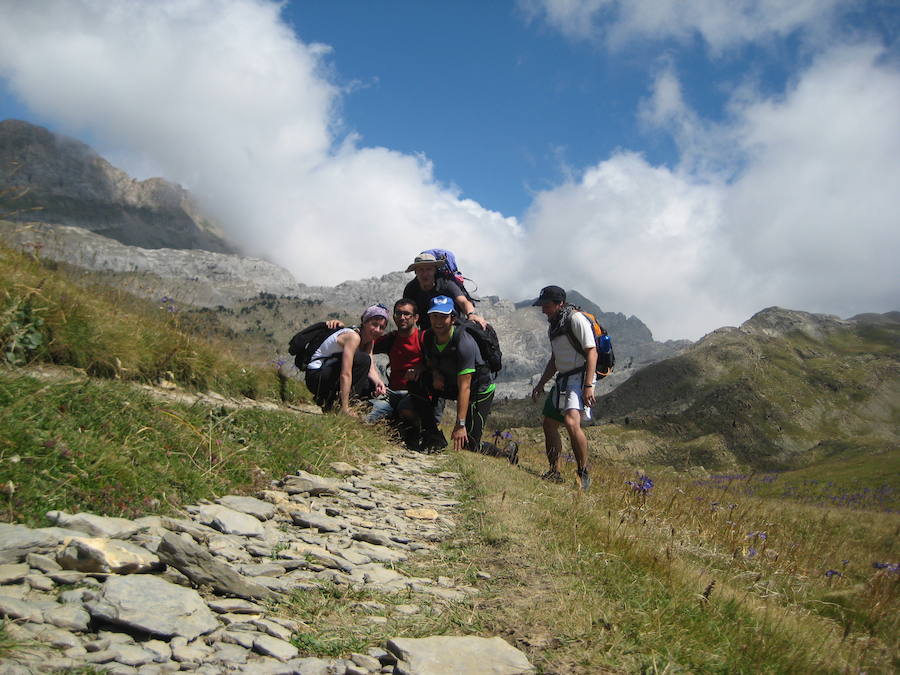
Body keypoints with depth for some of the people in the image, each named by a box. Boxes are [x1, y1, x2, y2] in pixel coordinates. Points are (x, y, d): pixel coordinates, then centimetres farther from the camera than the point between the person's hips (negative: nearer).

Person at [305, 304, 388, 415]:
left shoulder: (370, 341, 5)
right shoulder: (353, 336, -24)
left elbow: (371, 368, -2)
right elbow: (345, 374, -30)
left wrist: (378, 381, -25)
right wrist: (345, 408, -33)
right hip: (316, 376, -9)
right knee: (363, 359, -25)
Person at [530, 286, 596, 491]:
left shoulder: (576, 319, -11)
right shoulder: (553, 326, 18)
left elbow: (591, 352, -17)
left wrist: (588, 386, -24)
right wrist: (541, 384, 23)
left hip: (580, 377, -10)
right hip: (563, 379, 10)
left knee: (571, 422, -26)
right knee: (549, 424, 9)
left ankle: (583, 474, -13)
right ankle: (555, 473, 21)